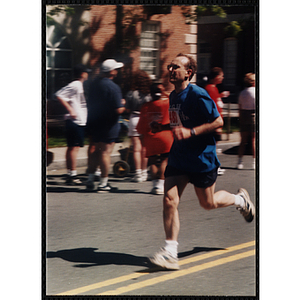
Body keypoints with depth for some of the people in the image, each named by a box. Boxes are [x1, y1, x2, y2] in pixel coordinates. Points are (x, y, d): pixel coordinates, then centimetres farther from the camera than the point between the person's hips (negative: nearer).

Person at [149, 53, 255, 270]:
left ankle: (240, 200, 41)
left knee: (208, 203, 9)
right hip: (179, 157, 6)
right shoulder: (173, 96, 8)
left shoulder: (198, 95, -17)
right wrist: (164, 127, 5)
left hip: (202, 157, -6)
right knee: (169, 200, -8)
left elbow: (218, 122, -17)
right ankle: (170, 252, -6)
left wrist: (190, 132, -26)